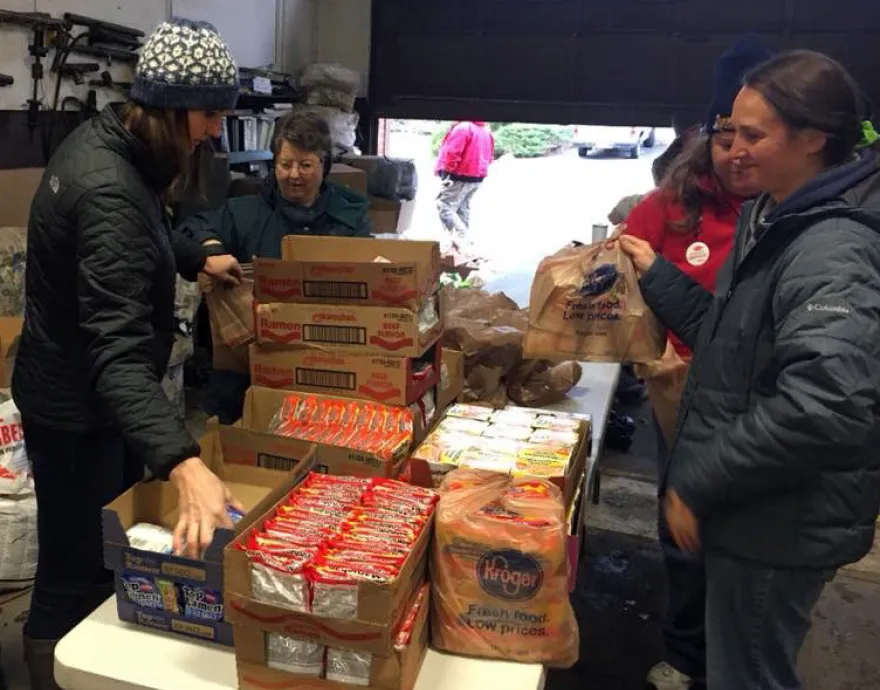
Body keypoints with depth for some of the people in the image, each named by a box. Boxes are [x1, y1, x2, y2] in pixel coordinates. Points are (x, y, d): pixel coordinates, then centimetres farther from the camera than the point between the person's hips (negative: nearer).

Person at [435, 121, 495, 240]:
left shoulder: (462, 127, -16)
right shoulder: (486, 131, 14)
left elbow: (452, 152, -23)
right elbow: (490, 157, 21)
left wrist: (446, 170, -14)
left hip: (460, 178, -9)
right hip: (477, 178, 9)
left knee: (444, 206, -6)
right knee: (463, 208, 16)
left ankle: (460, 234, -21)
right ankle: (463, 239, 17)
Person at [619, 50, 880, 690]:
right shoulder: (774, 219, 8)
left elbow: (823, 410, -34)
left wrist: (697, 481, -24)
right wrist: (655, 274, 7)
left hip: (780, 522, -9)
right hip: (747, 505, 9)